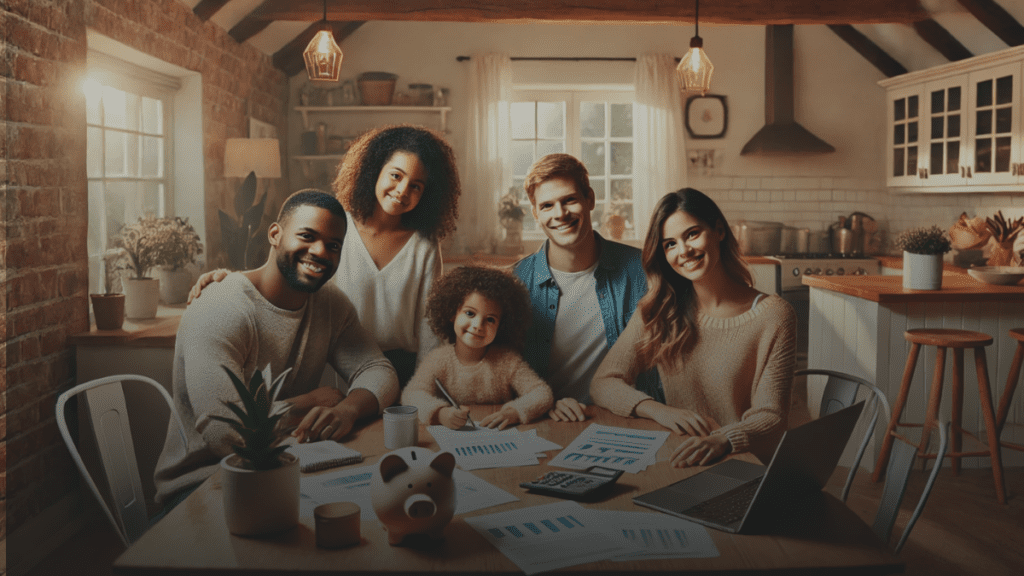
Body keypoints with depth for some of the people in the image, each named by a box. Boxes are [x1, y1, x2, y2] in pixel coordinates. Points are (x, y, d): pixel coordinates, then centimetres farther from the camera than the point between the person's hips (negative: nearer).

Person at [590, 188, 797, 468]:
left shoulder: (773, 316, -4)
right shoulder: (657, 310, 6)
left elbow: (770, 417, -8)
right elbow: (603, 382, 3)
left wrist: (722, 440, -30)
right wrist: (659, 411, -16)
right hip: (676, 461, 3)